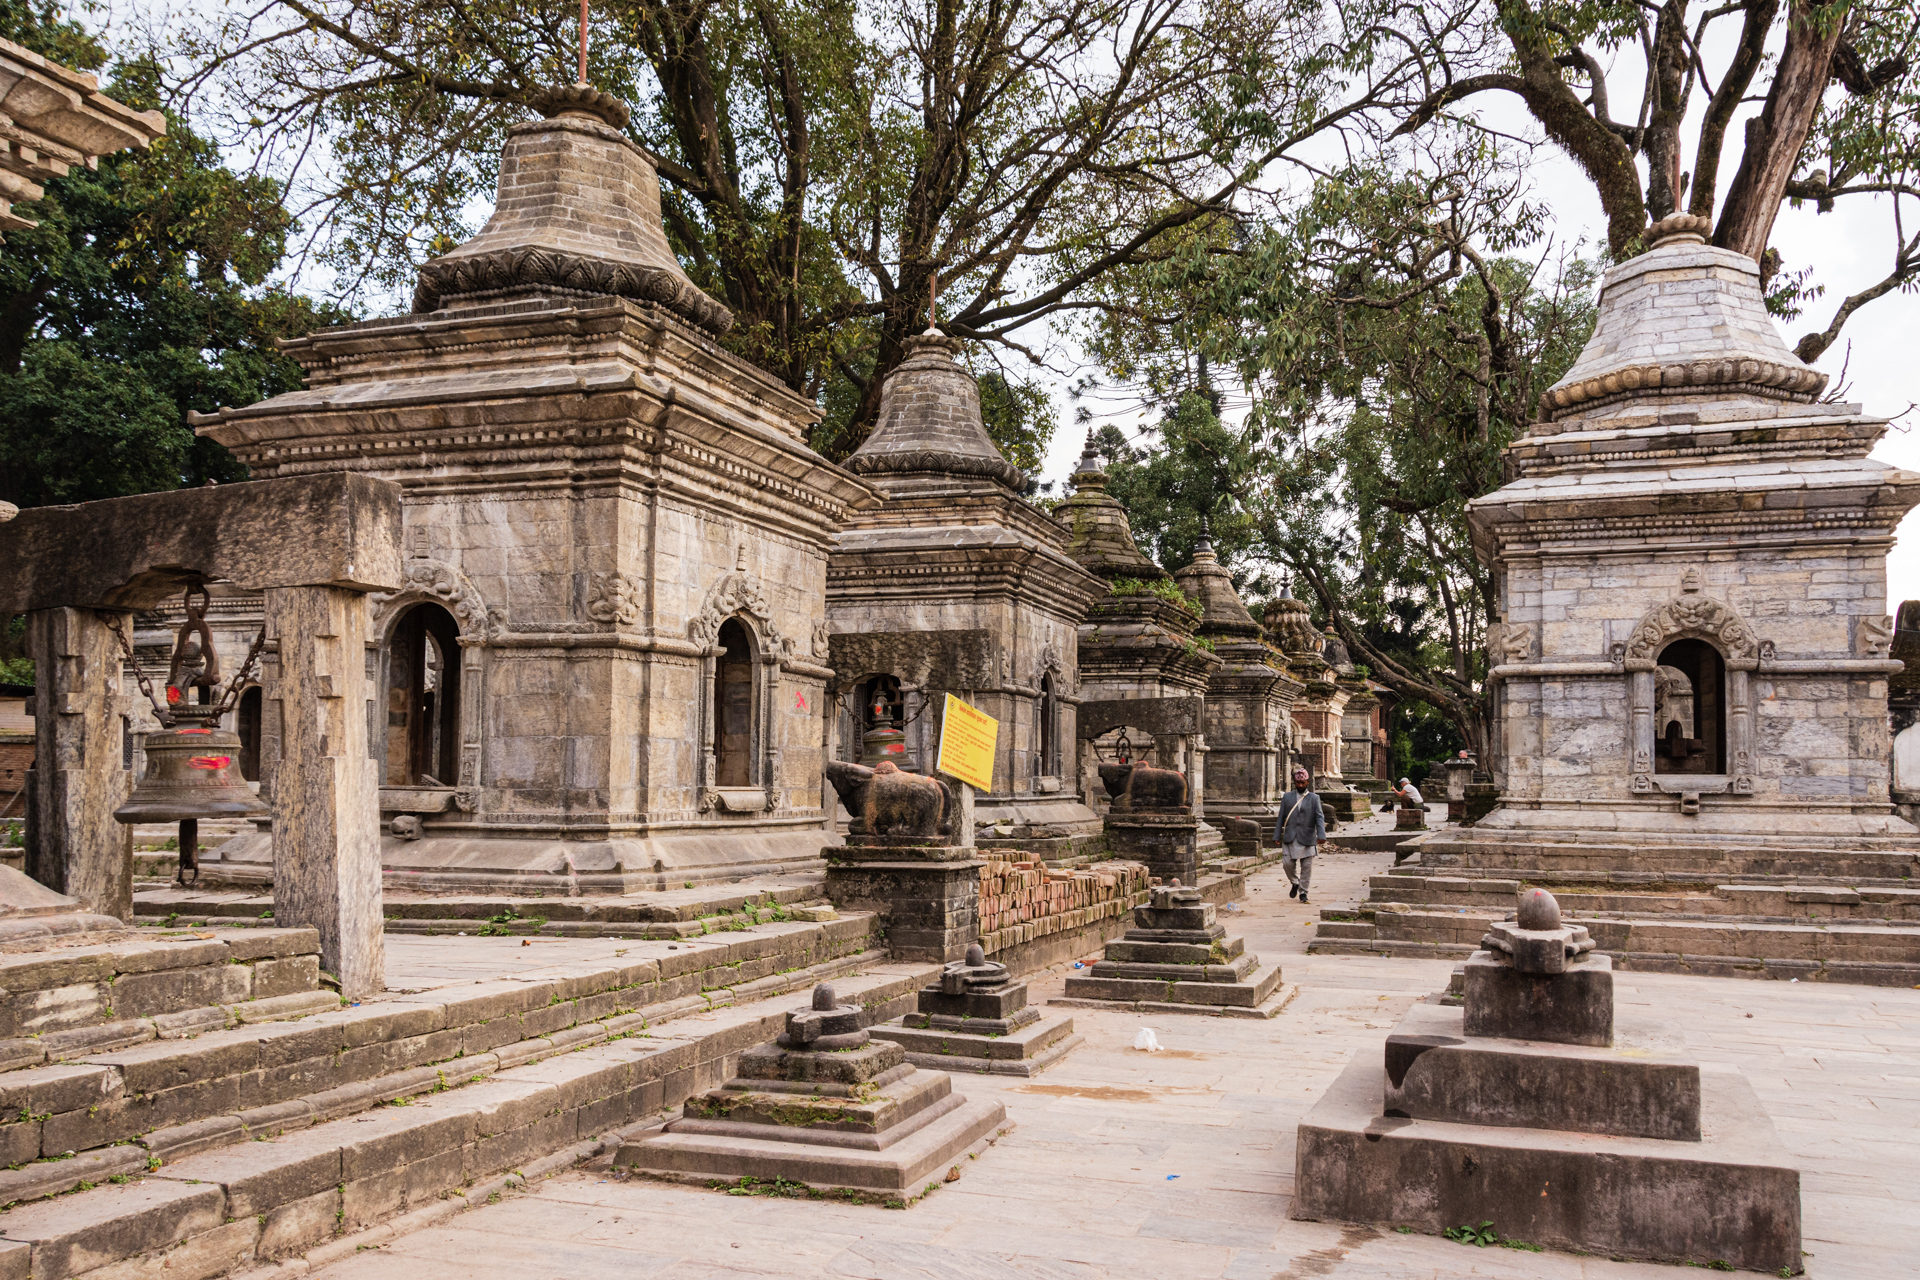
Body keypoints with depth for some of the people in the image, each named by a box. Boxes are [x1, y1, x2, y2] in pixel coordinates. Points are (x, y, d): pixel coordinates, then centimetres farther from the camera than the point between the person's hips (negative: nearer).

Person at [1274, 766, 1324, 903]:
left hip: (1307, 838, -1)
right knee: (1287, 863, -7)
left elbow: (1319, 818, -5)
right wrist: (1277, 836, 4)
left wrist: (1321, 835, -19)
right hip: (1290, 838, 1)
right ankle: (1294, 883, 20)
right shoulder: (1287, 797, 10)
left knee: (1306, 866, 2)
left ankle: (1303, 891, 15)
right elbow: (1281, 818, 10)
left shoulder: (1314, 798, 5)